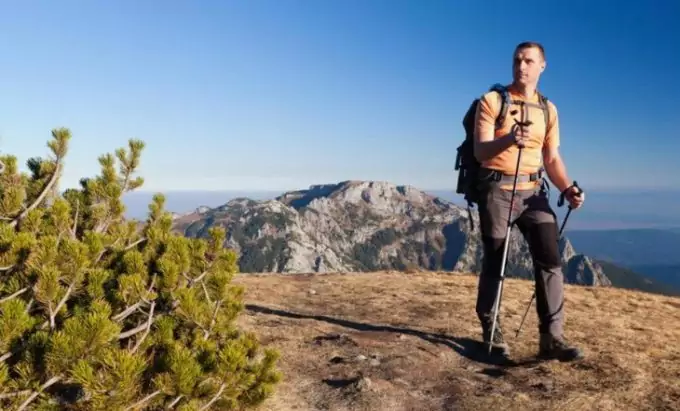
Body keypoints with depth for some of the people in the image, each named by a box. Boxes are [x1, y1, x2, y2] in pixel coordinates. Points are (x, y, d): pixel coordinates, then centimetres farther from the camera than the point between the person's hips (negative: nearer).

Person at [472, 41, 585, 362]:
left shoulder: (548, 109, 13)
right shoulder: (491, 101, -2)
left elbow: (552, 158, 12)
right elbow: (480, 151, -11)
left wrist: (567, 188, -6)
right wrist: (509, 139, -31)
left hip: (533, 191, 4)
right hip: (498, 189, -4)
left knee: (551, 259, -6)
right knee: (494, 262, 3)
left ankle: (552, 337, -1)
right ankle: (491, 332, 18)